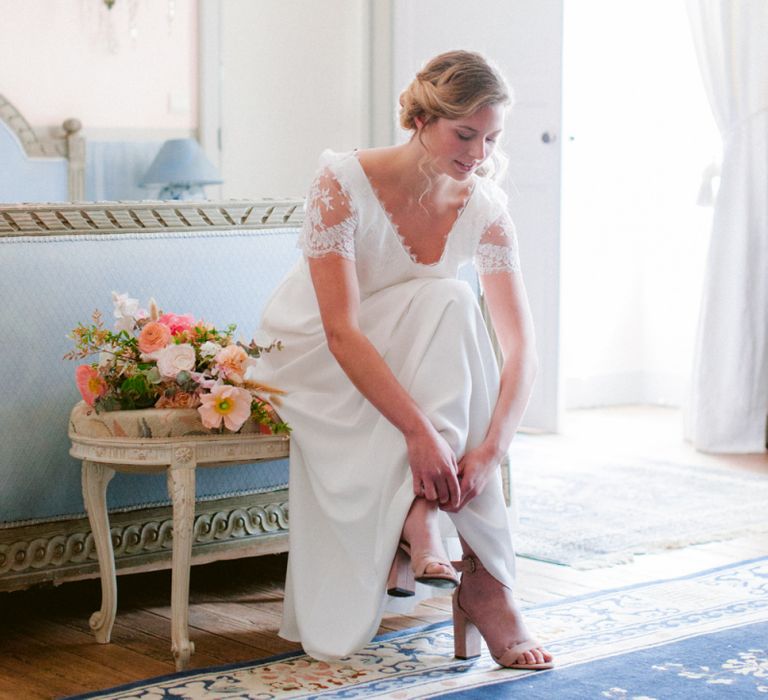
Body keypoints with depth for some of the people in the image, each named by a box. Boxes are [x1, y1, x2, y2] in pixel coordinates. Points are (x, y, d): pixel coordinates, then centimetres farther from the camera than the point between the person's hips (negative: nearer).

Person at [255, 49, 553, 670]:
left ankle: (417, 515, -26)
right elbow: (341, 333, -33)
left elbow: (520, 344, -17)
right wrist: (419, 430, -43)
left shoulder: (485, 206, -13)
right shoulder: (344, 183, -25)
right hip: (310, 356, -4)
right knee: (446, 304, -31)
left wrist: (491, 449, -33)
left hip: (405, 363, 4)